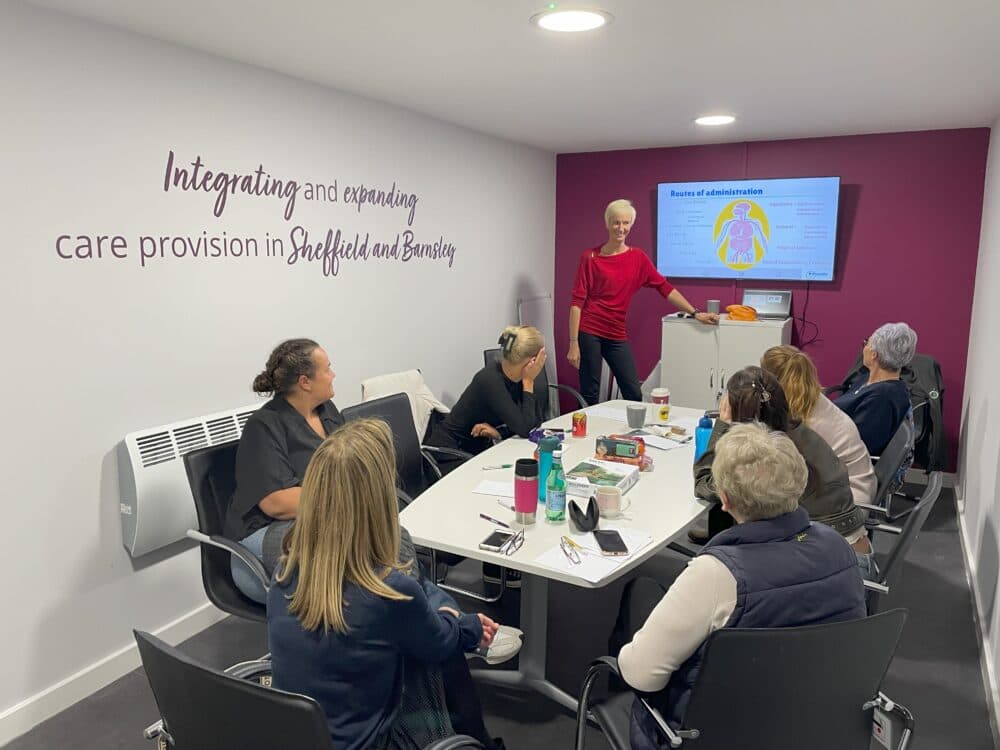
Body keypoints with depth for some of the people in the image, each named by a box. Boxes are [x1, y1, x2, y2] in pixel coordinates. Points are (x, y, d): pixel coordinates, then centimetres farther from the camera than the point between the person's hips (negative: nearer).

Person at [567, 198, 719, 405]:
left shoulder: (638, 257, 7)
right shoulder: (590, 258, -4)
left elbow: (664, 287, 10)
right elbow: (577, 301, -6)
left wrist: (695, 313, 6)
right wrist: (573, 343, -12)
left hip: (617, 335, 4)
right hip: (589, 332, -4)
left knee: (634, 395, 2)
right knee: (589, 396, 1)